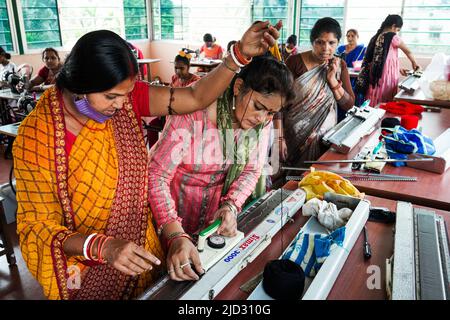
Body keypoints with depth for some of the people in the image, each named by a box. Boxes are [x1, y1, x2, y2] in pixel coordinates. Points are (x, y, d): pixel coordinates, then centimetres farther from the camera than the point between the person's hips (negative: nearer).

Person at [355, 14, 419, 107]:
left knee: (374, 105, 10)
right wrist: (414, 63, 24)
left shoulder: (376, 37, 12)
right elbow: (408, 52, 6)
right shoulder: (393, 37, -8)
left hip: (374, 77, 7)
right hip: (386, 77, -7)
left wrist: (399, 69, 25)